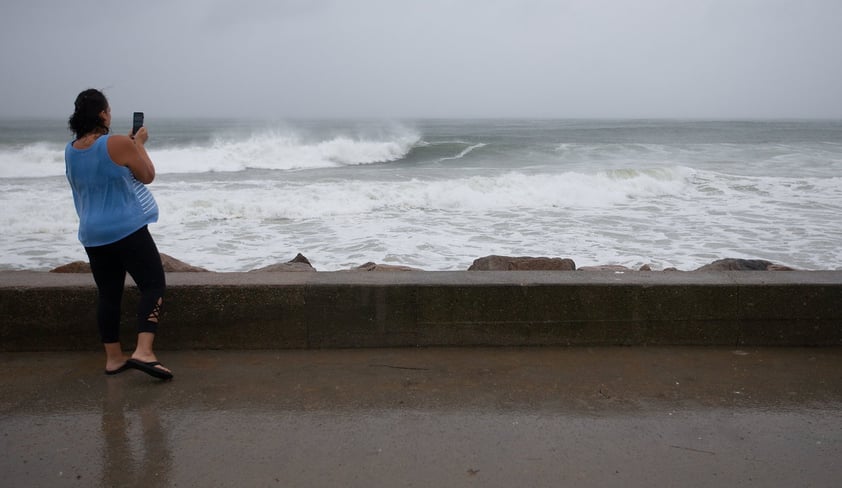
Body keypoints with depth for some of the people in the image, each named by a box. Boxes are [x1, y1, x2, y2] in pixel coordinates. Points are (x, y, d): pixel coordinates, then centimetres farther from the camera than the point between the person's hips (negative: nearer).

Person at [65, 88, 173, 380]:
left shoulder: (70, 151, 7)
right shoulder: (119, 144, -15)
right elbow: (147, 176, -3)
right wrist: (139, 144, 9)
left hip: (92, 235, 7)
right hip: (128, 230, -7)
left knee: (108, 293, 13)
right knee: (154, 285, -2)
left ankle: (113, 357, 18)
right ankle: (143, 351, -15)